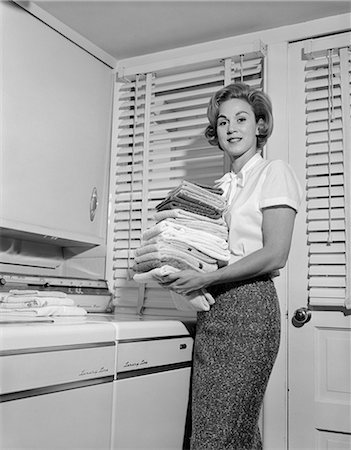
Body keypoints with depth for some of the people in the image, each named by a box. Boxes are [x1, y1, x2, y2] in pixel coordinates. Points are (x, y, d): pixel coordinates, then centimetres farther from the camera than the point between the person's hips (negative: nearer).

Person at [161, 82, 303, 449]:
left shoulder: (274, 172, 0)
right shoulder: (220, 186, 19)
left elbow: (274, 256, -11)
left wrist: (205, 278, -15)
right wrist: (177, 270, 0)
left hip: (248, 306, -6)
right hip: (212, 310, 6)